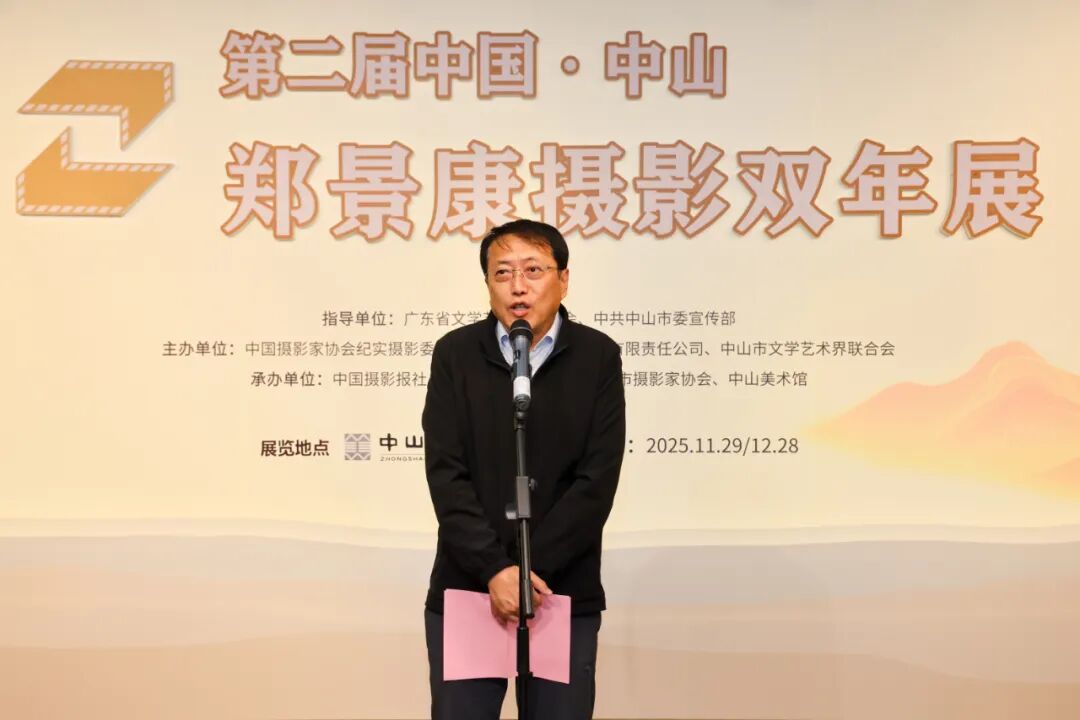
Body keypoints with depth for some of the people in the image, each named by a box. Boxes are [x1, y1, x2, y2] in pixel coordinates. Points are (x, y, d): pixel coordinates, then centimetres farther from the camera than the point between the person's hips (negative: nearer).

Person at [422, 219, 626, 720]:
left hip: (564, 593, 0)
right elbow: (446, 474, -6)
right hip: (465, 589, 1)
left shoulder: (598, 358, -2)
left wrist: (532, 572, -15)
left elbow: (597, 481, -8)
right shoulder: (455, 354, 0)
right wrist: (495, 569, -17)